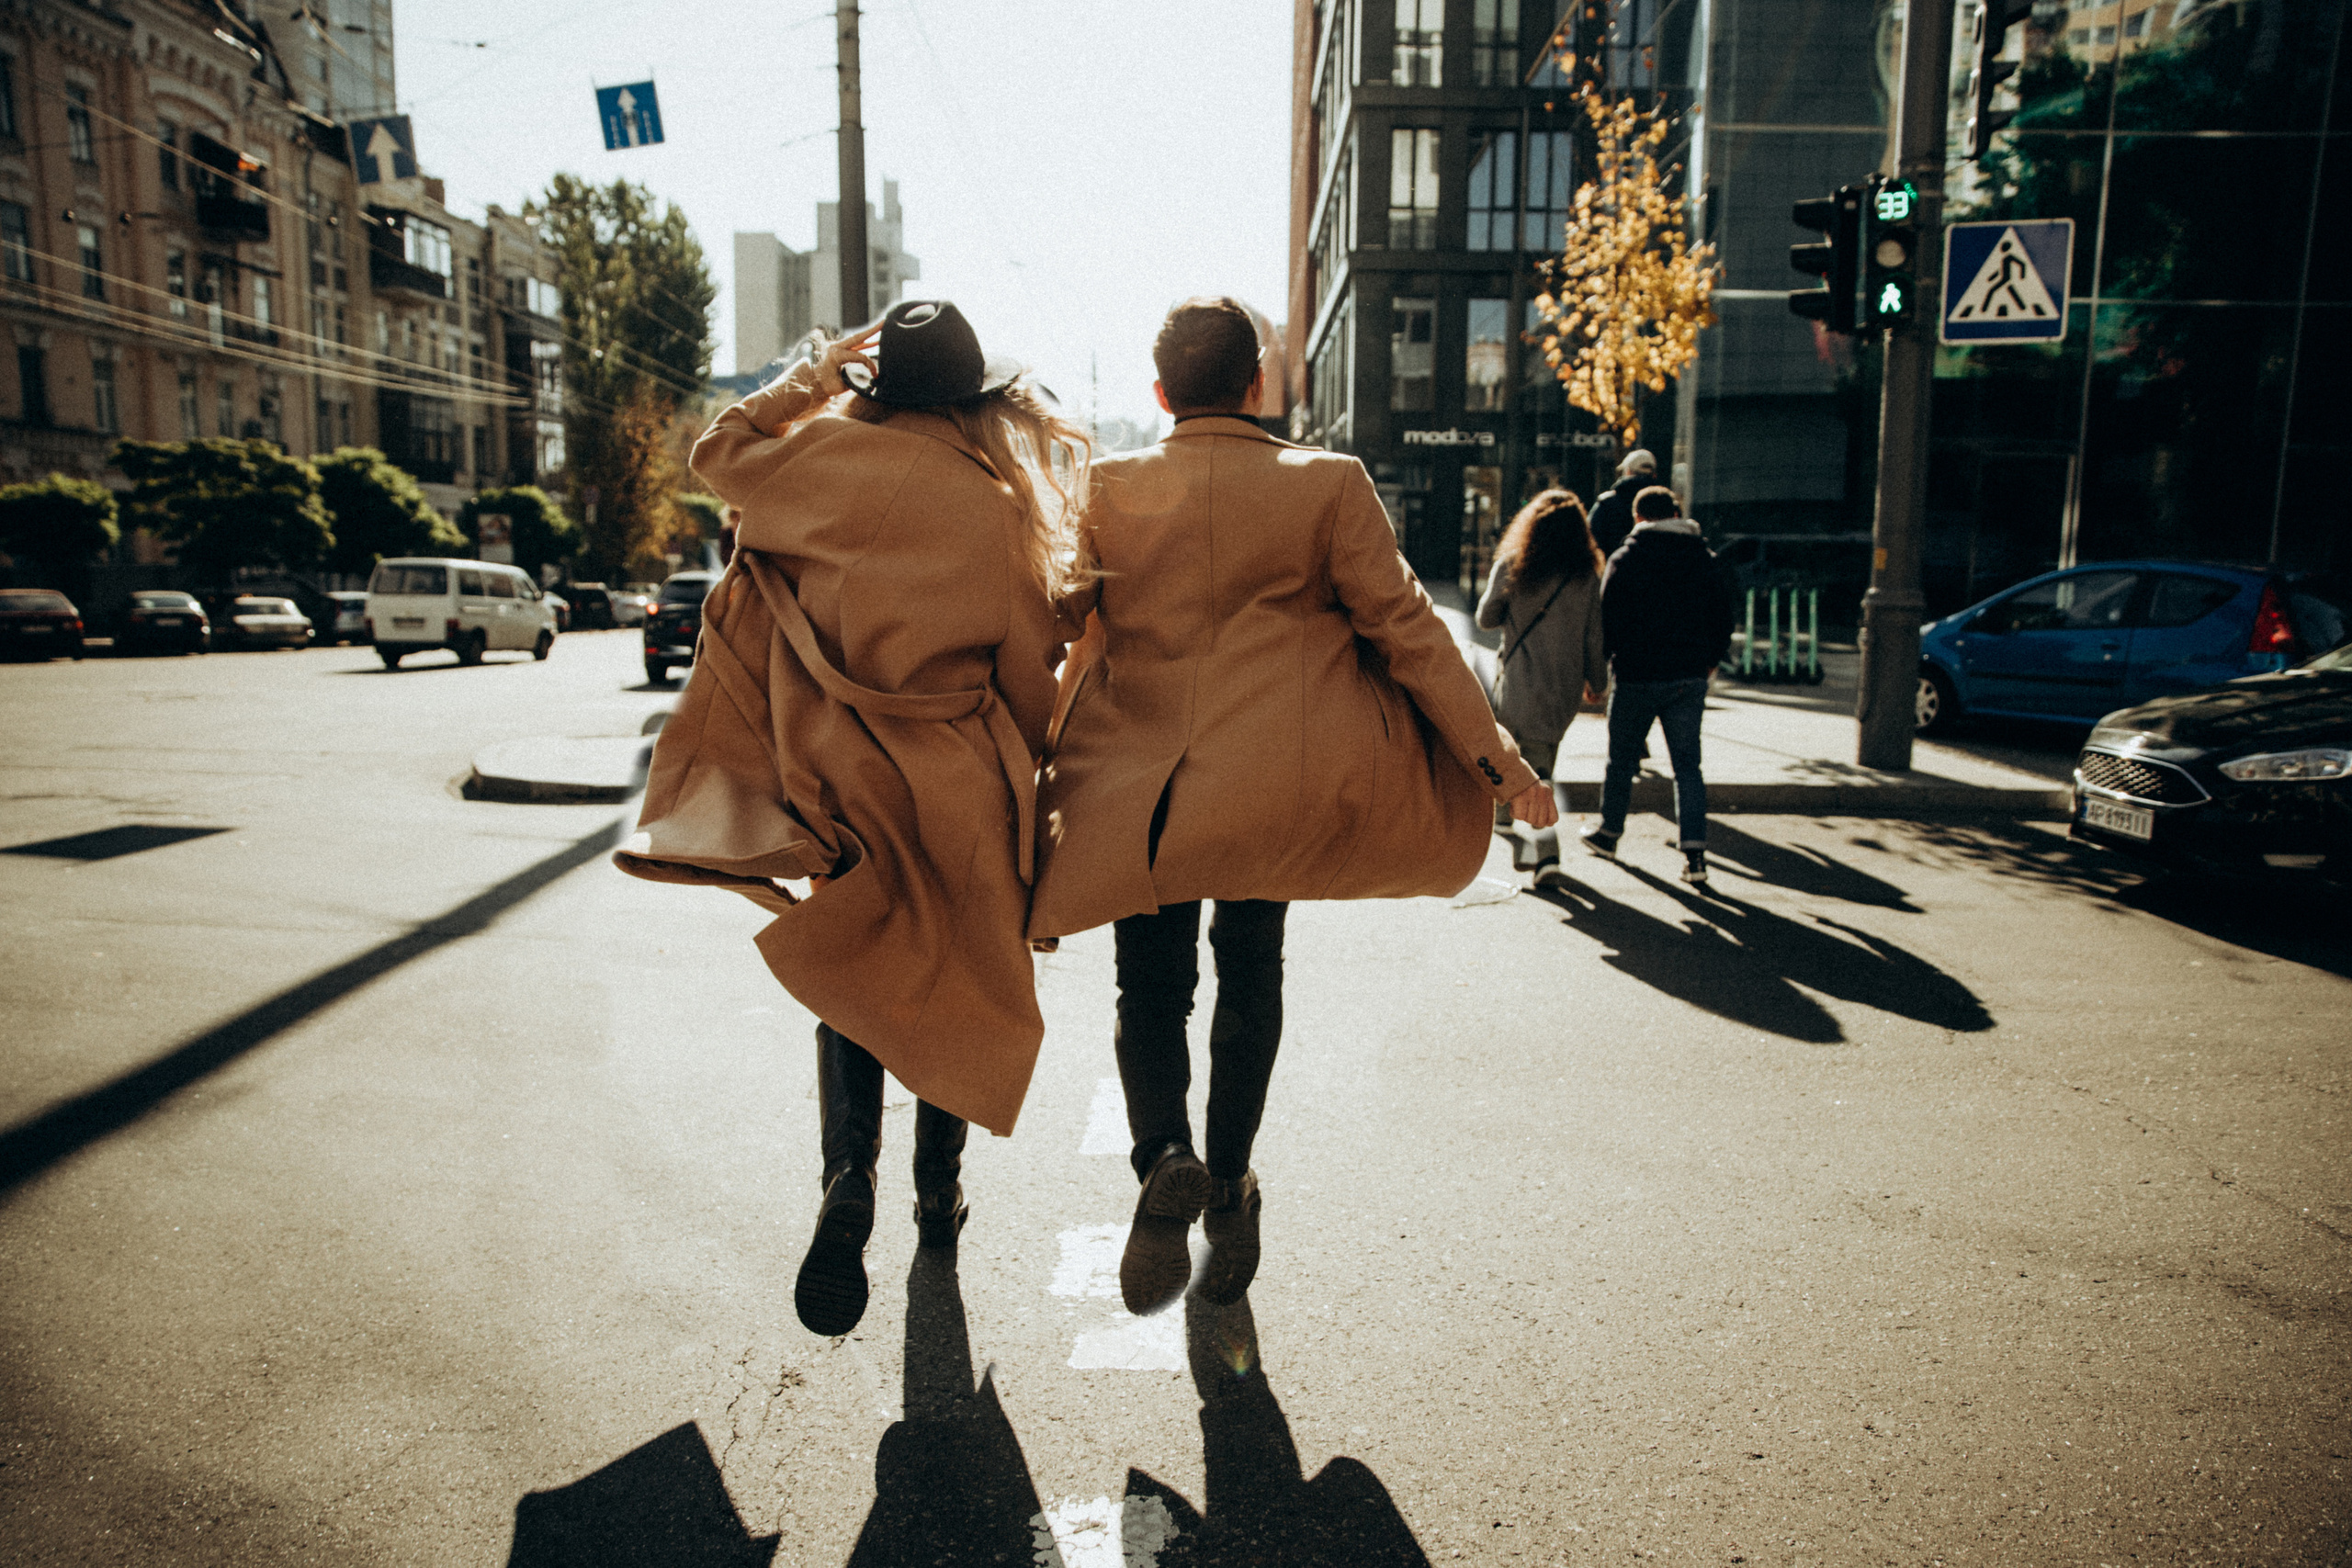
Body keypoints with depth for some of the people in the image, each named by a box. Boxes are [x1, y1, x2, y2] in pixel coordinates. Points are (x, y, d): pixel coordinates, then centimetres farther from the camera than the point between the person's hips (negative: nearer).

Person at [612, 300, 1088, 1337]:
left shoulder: (824, 462, -3)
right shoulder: (1004, 509, -7)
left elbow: (718, 453, 18)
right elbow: (1030, 670, -3)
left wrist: (814, 373, 21)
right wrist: (1022, 785, 10)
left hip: (841, 776, 1)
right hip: (959, 787, 0)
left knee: (852, 980, 13)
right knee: (953, 985, 15)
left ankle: (848, 1180, -6)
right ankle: (938, 1194, 29)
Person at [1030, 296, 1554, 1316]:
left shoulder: (1109, 489, -2)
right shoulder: (1328, 486, -5)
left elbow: (1054, 628, 2)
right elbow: (1404, 626, -7)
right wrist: (1498, 760, -3)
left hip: (1138, 786, 0)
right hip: (1274, 790, 1)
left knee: (1150, 992, 14)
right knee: (1250, 980, 20)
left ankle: (1164, 1159, -11)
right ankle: (1228, 1189, 27)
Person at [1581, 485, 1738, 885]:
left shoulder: (1625, 559, -7)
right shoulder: (1707, 560, 5)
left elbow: (1608, 620, -8)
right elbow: (1724, 618, 9)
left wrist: (1597, 668, 5)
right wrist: (1710, 661, 22)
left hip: (1636, 676, -3)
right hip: (1690, 679, 3)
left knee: (1622, 760, 14)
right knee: (1687, 764, 4)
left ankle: (1609, 832, 30)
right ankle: (1694, 854, -4)